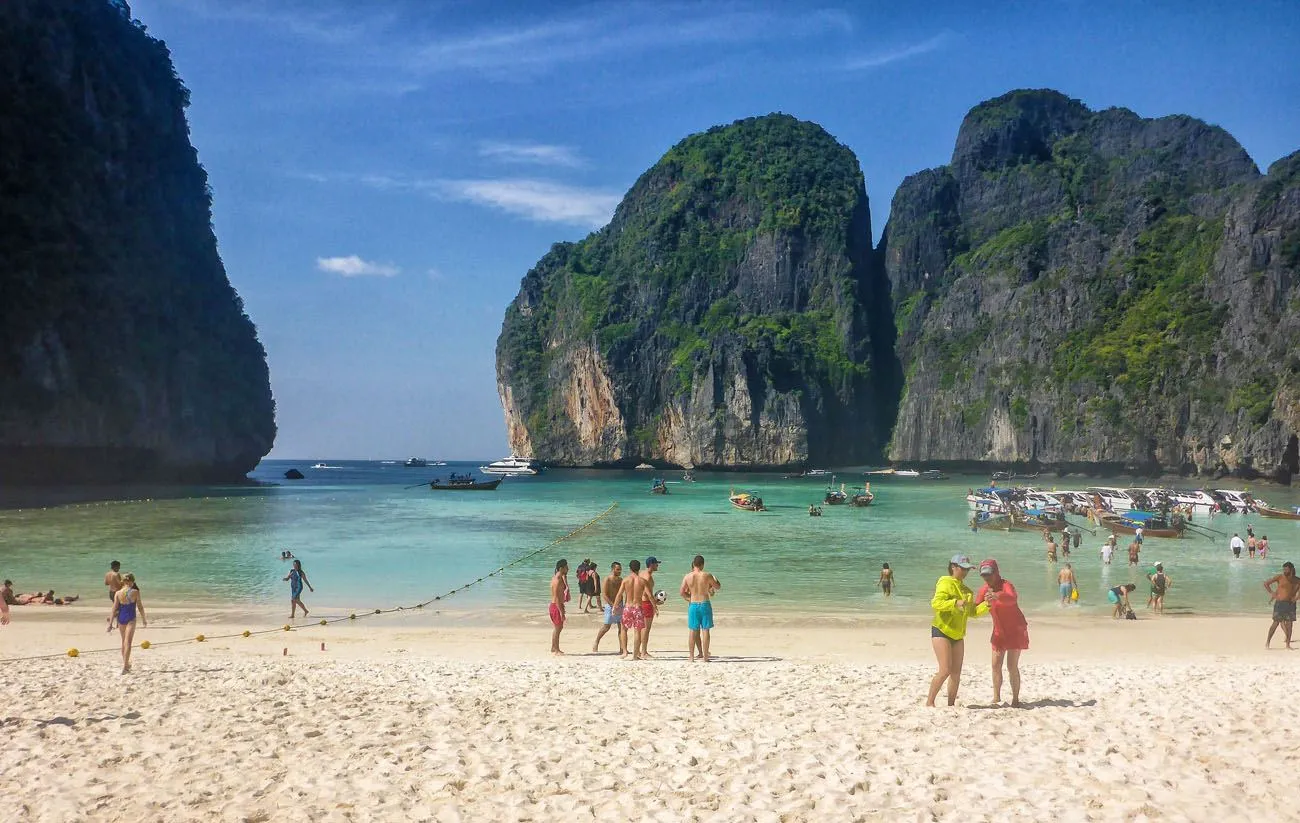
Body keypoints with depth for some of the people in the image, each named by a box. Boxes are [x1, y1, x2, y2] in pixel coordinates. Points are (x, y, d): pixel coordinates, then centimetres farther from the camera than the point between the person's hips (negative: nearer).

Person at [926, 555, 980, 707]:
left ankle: (951, 705, 15)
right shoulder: (945, 583, -9)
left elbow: (972, 612, 16)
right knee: (945, 670, -15)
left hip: (957, 635, 8)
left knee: (956, 672, 6)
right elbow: (936, 603, -23)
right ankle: (929, 702, -6)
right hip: (941, 631, -8)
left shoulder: (965, 589, 16)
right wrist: (956, 603, -36)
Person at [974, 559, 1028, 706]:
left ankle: (1015, 699, 0)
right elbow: (975, 609, -2)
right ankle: (996, 697, 15)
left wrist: (998, 596, -66)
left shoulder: (1006, 585, -23)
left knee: (1012, 666, -9)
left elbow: (1012, 598, -46)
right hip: (999, 631, 6)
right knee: (996, 665, 4)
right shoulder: (984, 589, -2)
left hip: (1016, 629, -6)